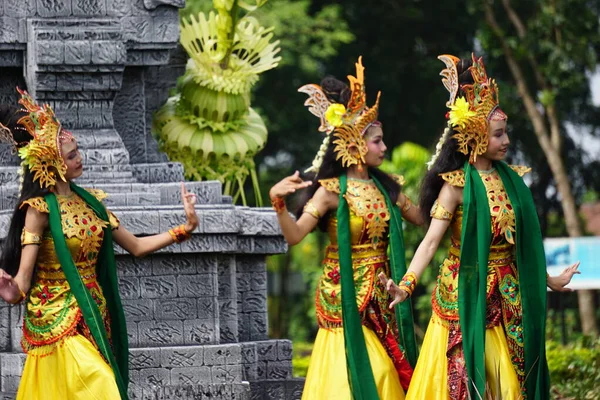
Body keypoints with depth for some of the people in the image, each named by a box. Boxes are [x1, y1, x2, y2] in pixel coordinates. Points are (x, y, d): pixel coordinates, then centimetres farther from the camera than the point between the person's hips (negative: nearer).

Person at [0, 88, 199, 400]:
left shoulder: (89, 201, 8)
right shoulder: (40, 209, -12)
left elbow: (136, 246, 13)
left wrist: (185, 229, 4)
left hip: (95, 317, 7)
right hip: (59, 321, -7)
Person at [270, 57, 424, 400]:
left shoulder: (385, 187, 7)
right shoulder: (332, 190, -10)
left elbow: (422, 217, 17)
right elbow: (294, 235, -20)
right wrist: (278, 202, -37)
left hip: (381, 295, 6)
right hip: (346, 292, -6)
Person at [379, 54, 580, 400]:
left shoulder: (510, 179, 7)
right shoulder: (457, 184, -10)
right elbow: (431, 240, -17)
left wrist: (549, 280, 26)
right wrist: (407, 284, -31)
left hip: (507, 296, 6)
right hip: (467, 293, -6)